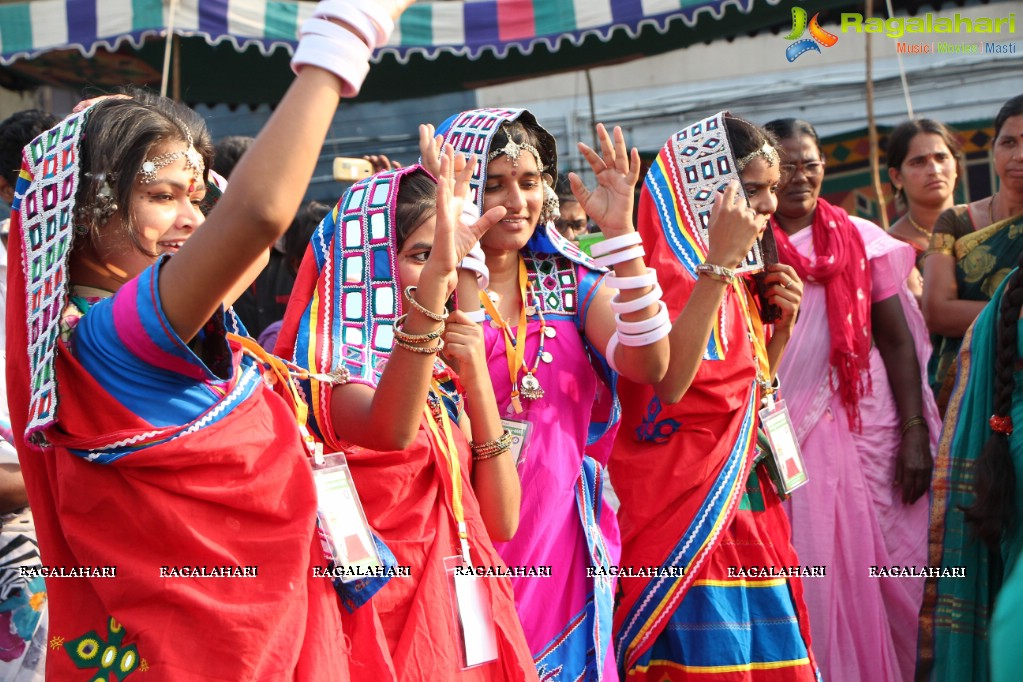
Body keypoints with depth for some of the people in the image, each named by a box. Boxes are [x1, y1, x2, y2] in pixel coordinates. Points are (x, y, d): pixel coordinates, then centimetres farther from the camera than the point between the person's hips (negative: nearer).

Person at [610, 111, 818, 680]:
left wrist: (782, 325, 7)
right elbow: (667, 383, -29)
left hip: (748, 509, 9)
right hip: (689, 512, -9)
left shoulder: (738, 283, 15)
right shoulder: (665, 271, -11)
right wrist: (718, 264, -27)